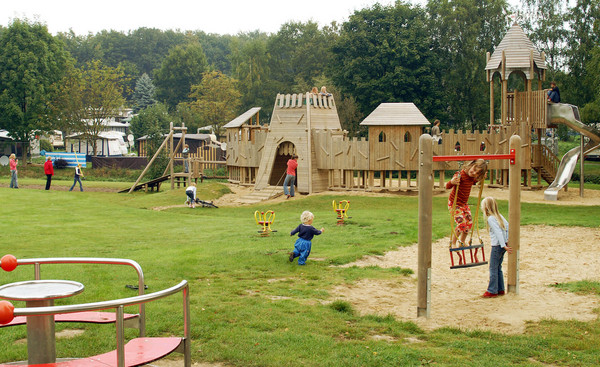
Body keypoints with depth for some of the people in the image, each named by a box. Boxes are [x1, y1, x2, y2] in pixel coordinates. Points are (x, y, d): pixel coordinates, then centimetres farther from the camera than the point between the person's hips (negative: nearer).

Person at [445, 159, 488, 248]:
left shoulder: (472, 177, -4)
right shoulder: (460, 175, -28)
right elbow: (447, 186, -31)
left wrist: (481, 178, 9)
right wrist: (452, 182, -52)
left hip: (464, 204, 8)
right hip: (454, 203, -8)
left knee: (469, 223, 9)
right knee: (462, 223, -18)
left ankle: (462, 242, 30)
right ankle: (453, 243, 0)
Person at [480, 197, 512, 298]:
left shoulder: (490, 219, -16)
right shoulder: (499, 215, 9)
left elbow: (498, 232, -21)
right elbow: (507, 226, 12)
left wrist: (503, 245, -22)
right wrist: (507, 240, 12)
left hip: (497, 246, -8)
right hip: (503, 245, 8)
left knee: (493, 268, -2)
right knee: (498, 268, 15)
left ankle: (492, 291, 1)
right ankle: (500, 289, 19)